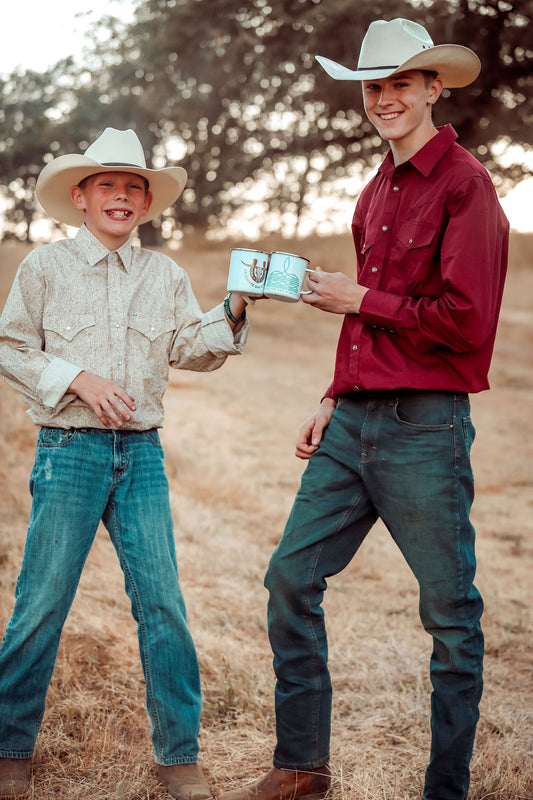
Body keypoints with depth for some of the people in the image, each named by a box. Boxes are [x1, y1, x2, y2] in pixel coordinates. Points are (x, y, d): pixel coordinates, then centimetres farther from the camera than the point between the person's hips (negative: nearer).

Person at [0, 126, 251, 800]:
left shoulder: (164, 274, 13)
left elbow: (191, 349, 8)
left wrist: (232, 313, -9)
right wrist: (77, 378, -10)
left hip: (141, 452, 3)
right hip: (69, 449, -3)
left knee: (162, 600, 0)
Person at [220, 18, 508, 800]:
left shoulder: (463, 184, -9)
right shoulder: (378, 191, 18)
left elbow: (464, 320, -18)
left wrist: (357, 299, -9)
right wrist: (334, 400, 15)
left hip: (425, 427, -8)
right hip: (355, 419, 9)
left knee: (450, 612, 3)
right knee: (292, 576, 9)